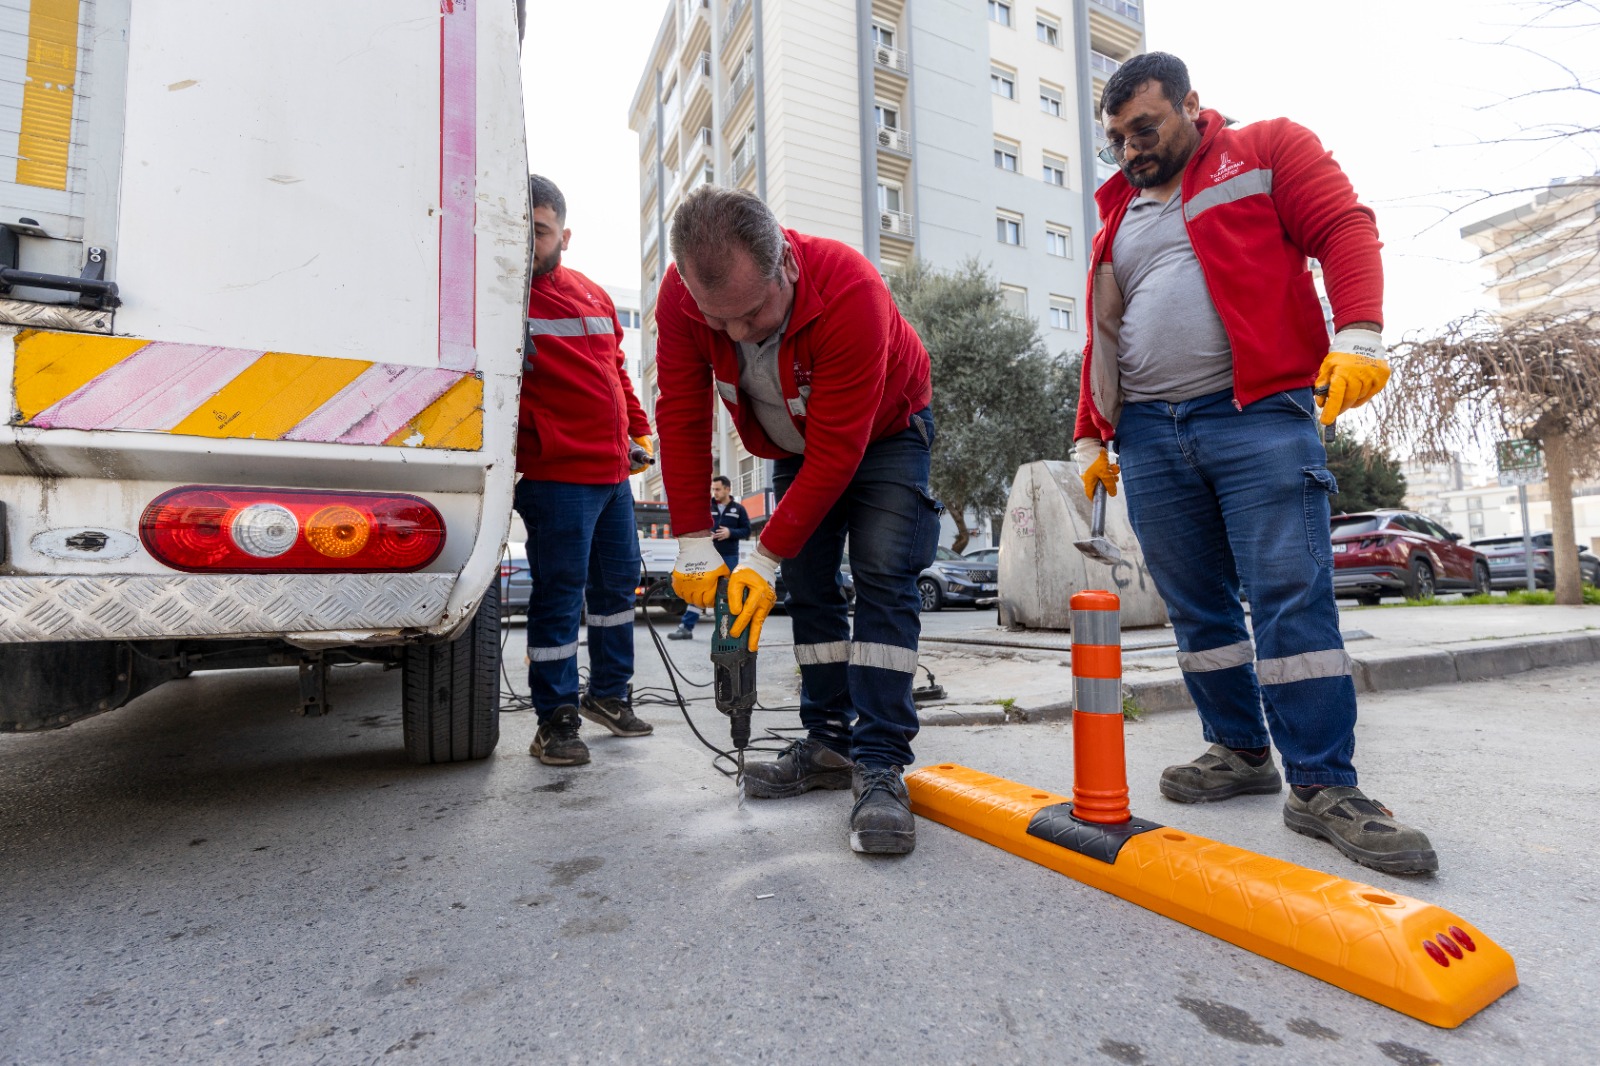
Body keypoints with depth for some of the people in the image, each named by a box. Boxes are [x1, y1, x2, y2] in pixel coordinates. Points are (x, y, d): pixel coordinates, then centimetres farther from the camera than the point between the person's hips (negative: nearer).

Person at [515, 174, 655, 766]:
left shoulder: (595, 296, 16)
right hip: (556, 475, -7)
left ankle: (608, 692, 31)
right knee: (559, 594, -4)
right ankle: (556, 720, 9)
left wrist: (639, 431, 21)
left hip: (613, 471, 7)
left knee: (618, 580, 14)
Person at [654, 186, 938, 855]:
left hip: (884, 432, -4)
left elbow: (837, 450, -36)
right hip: (794, 444, 5)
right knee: (808, 586, 2)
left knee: (883, 579, -17)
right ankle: (830, 743, 12)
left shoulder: (849, 291, -39)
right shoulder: (680, 296, -24)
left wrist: (765, 557, -34)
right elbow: (681, 418, -19)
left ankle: (880, 764, -14)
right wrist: (693, 542, -23)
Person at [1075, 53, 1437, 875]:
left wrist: (1358, 332, -17)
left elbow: (1344, 229, 0)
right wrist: (1089, 436, 16)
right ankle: (1240, 752, 18)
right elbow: (1102, 338, 23)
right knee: (1197, 608, 5)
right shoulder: (1117, 215, 25)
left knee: (1294, 595, -9)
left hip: (1256, 415, -4)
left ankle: (1323, 787, -1)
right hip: (1149, 436, 5)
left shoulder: (1268, 150, 14)